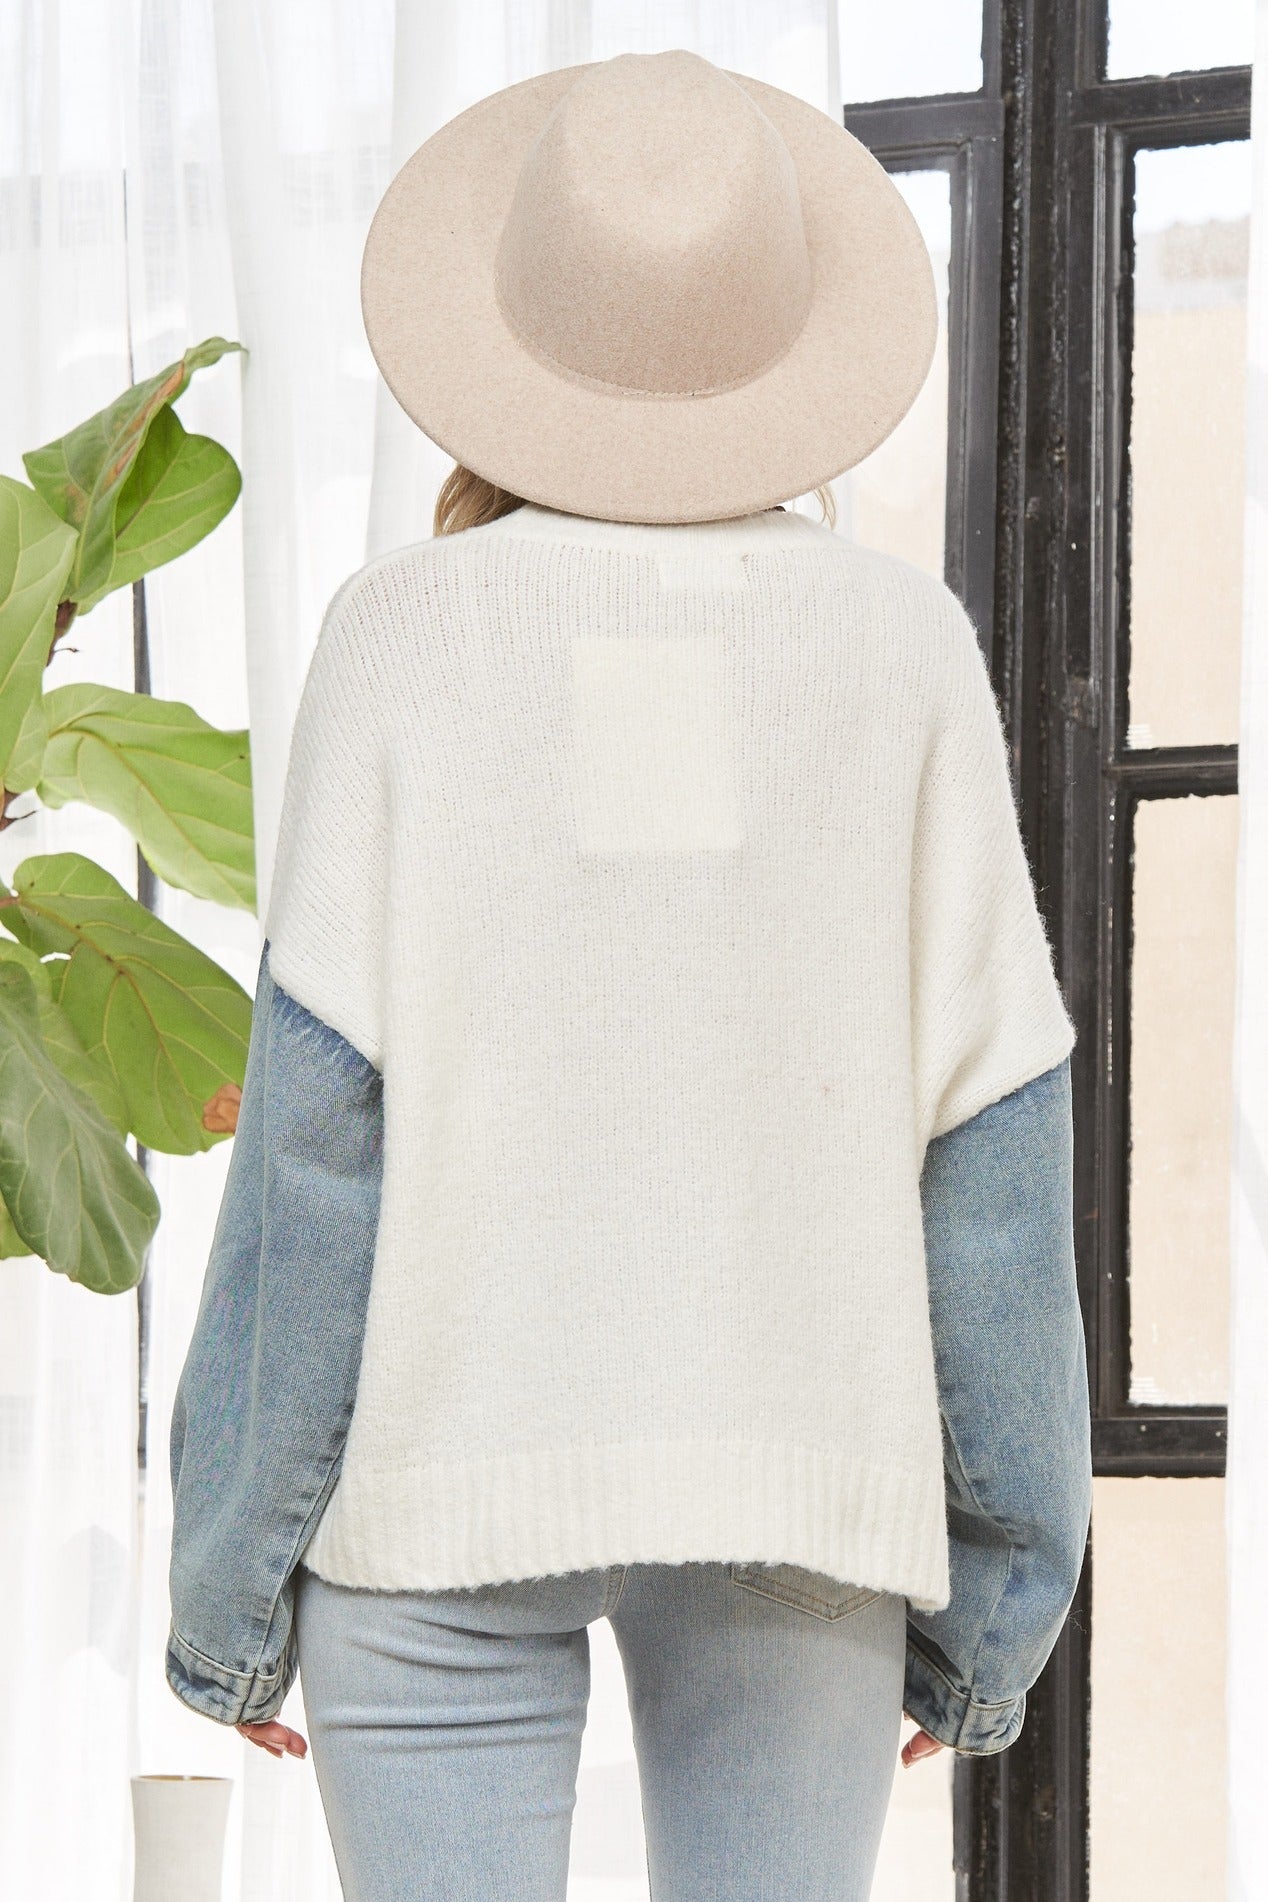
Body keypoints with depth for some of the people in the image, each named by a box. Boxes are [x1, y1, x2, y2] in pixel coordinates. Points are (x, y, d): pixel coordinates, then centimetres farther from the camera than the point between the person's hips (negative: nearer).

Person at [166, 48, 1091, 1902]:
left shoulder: (410, 635, -6)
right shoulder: (900, 651, -1)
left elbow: (323, 1120, -8)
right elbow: (986, 1144, -2)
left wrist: (231, 1566, -1)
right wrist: (993, 1579, 6)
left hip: (448, 1460, -1)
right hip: (791, 1460, 2)